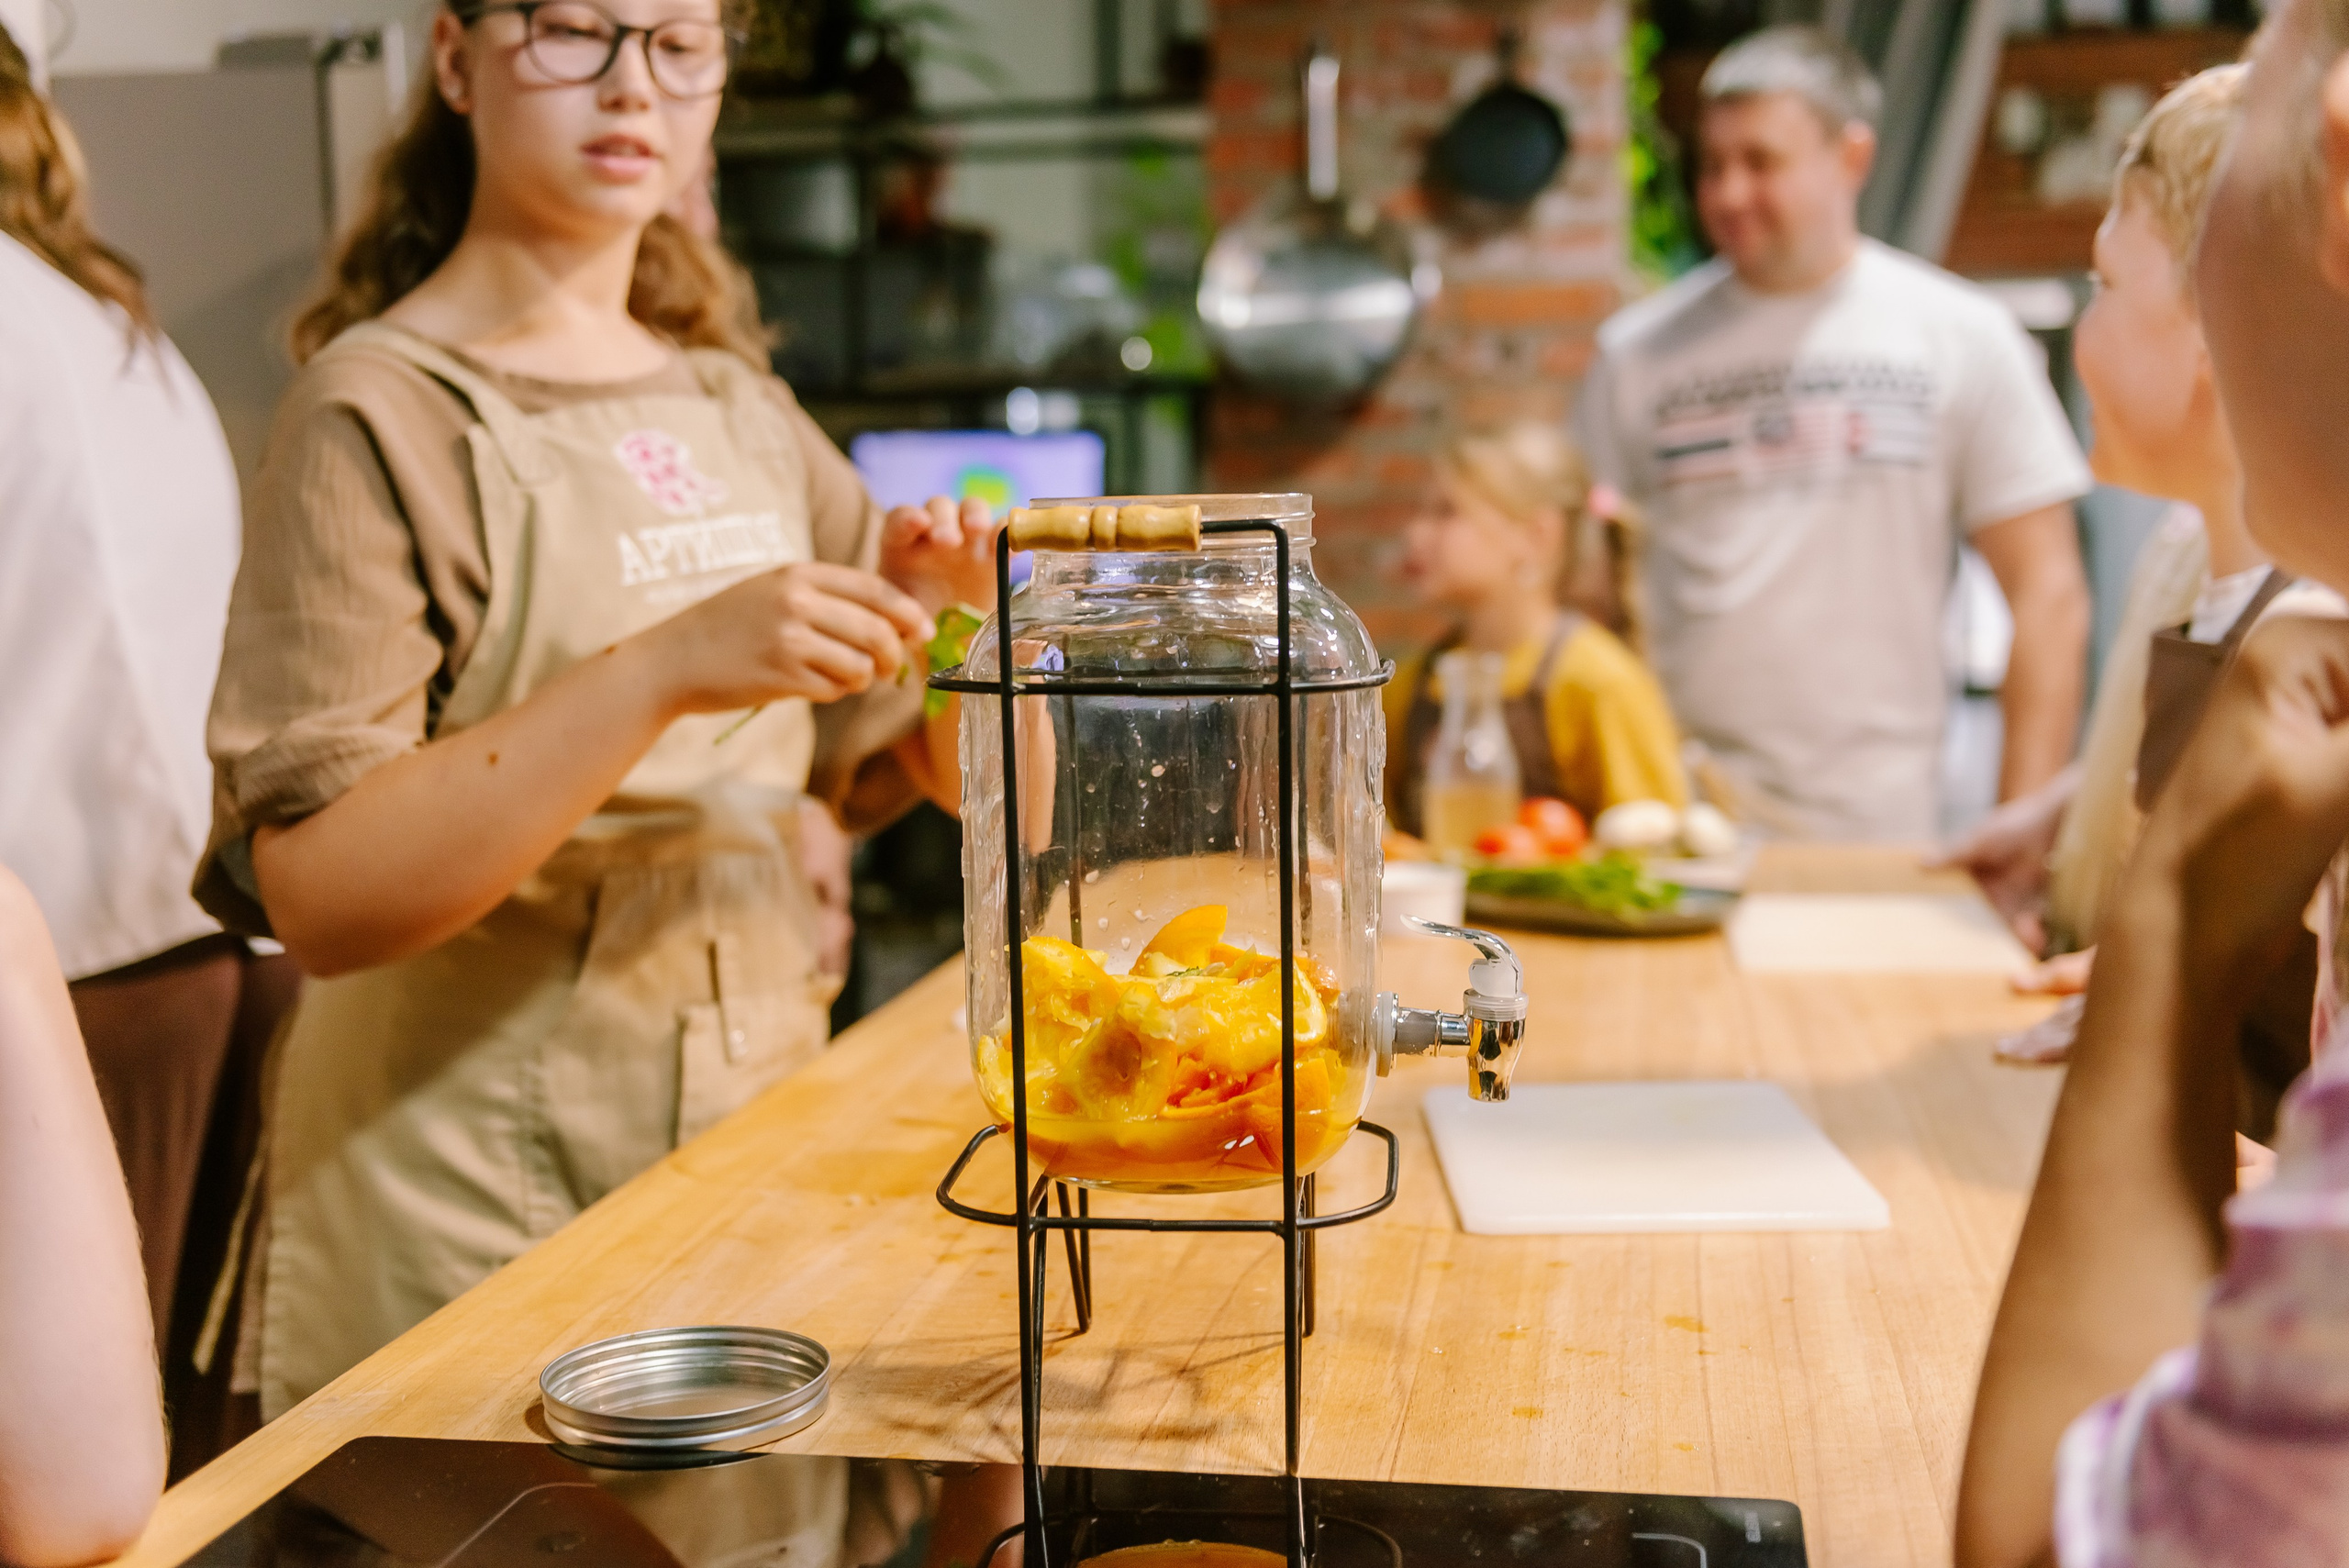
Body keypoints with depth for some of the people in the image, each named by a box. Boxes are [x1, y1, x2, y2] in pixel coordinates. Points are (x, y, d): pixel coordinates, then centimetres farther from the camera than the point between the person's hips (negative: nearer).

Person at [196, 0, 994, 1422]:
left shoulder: (742, 406, 9)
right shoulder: (380, 411, -10)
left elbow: (922, 774, 13)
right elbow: (316, 892, -21)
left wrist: (934, 615, -8)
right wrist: (670, 667, -30)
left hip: (759, 1122, 6)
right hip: (481, 1185, -5)